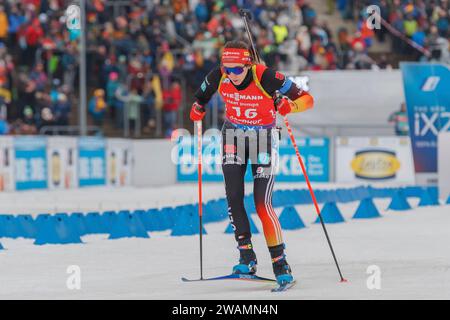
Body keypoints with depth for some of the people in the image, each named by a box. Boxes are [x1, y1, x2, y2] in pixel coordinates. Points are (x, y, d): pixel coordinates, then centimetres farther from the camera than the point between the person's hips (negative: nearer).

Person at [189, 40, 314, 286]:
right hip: (233, 134, 4)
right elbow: (202, 94, 8)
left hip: (263, 137, -4)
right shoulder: (218, 77, -15)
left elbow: (306, 99, -21)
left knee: (262, 202, -11)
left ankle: (280, 262, -4)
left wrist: (289, 105, -41)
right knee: (233, 196, -9)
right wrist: (197, 108, -13)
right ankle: (246, 256, 0)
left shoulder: (266, 77, -26)